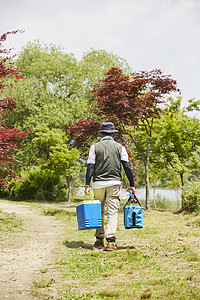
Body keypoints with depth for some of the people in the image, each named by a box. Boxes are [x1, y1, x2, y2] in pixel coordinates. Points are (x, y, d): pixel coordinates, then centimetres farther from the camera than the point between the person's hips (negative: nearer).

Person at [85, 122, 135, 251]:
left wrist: (87, 185, -4)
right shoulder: (120, 147, 6)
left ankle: (99, 239, 18)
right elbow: (127, 167, 1)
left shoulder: (95, 147, 5)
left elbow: (90, 167, -3)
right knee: (112, 212, -3)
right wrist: (132, 185, 4)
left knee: (99, 211, 13)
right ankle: (111, 241, -14)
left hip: (98, 183, 1)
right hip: (114, 183, -1)